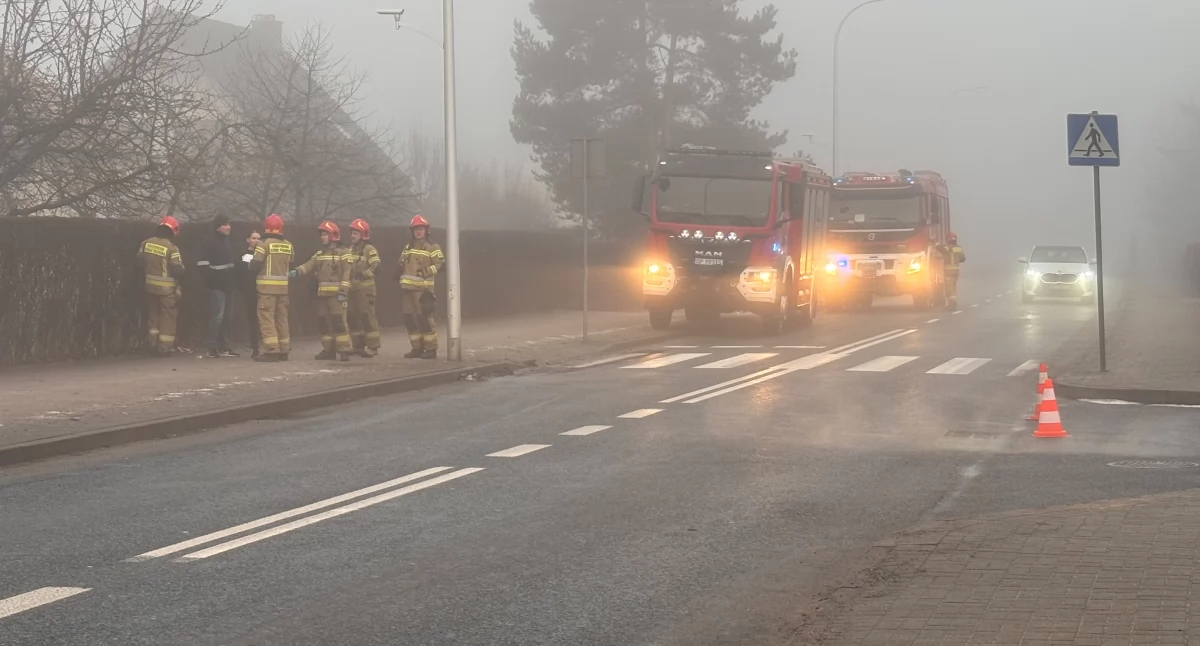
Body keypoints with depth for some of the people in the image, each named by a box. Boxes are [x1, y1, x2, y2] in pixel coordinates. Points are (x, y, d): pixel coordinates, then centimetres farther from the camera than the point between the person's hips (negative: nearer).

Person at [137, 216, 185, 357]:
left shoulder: (146, 243, -2)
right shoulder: (171, 248, -19)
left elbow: (139, 261, 8)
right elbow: (178, 270, -18)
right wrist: (179, 274, 5)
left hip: (150, 285, 5)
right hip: (167, 287, -5)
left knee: (153, 314, 17)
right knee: (167, 317, 6)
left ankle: (154, 345, 19)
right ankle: (164, 348, 5)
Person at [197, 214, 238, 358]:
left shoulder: (227, 242, 18)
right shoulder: (210, 243, -10)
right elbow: (202, 264, -17)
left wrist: (232, 279, 16)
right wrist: (212, 279, -20)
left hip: (228, 285, 9)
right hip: (217, 286, -9)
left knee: (227, 316, 11)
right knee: (217, 316, -12)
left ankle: (223, 347, 16)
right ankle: (212, 348, -12)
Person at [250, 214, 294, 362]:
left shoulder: (264, 244, -10)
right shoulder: (288, 246, 6)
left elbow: (255, 265, -12)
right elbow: (291, 266, 9)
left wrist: (251, 261, 8)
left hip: (268, 287, -5)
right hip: (283, 287, 5)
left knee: (267, 318, -3)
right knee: (281, 318, 13)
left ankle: (271, 350, -10)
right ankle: (283, 350, 15)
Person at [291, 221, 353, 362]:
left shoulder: (342, 253, -3)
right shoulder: (319, 254, 17)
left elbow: (347, 274, -9)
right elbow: (309, 266, 2)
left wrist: (343, 292, -17)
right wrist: (297, 271, -18)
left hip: (335, 294, -7)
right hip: (322, 294, 7)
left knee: (338, 322, -11)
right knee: (323, 323, 9)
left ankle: (344, 350, -8)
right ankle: (329, 350, 16)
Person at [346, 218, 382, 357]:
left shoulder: (369, 249, -7)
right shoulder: (350, 249, 17)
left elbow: (376, 266, -17)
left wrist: (363, 274, -20)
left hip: (365, 288, -8)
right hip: (352, 287, 8)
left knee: (367, 316, -9)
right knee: (353, 317, 9)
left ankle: (373, 347, -6)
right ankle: (358, 346, 18)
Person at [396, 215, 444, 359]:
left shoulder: (432, 248, -1)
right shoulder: (408, 247, 21)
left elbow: (440, 263, -9)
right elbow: (402, 261, 31)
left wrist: (427, 271, -23)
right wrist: (399, 267, 8)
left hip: (423, 289, -7)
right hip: (407, 288, 7)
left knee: (425, 317, -11)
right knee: (409, 318, 7)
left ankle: (431, 349, -7)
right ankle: (417, 348, 14)